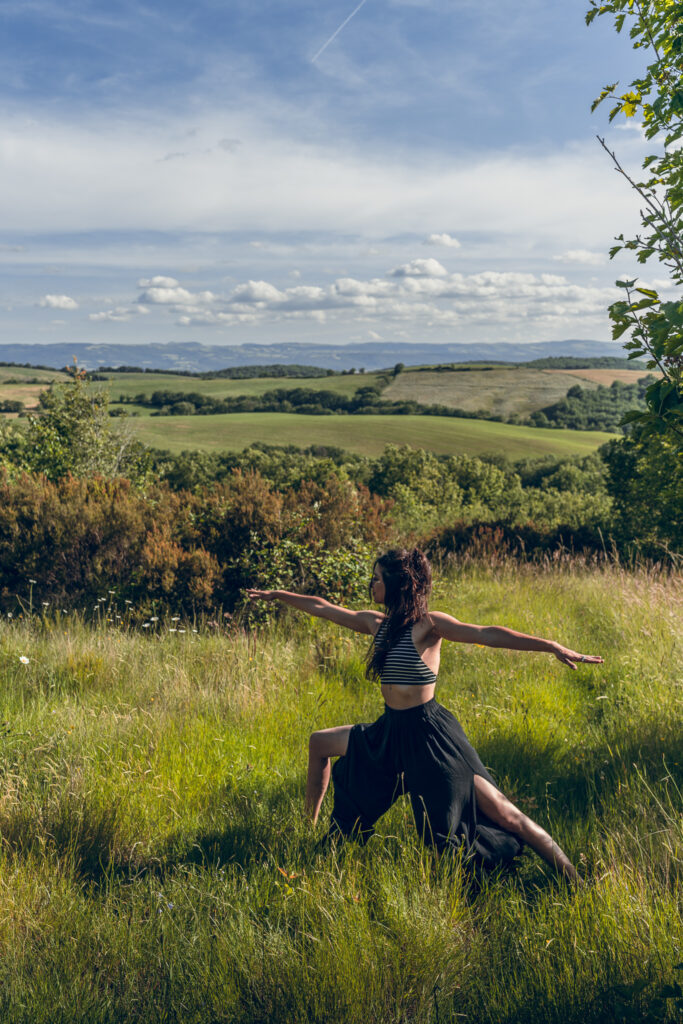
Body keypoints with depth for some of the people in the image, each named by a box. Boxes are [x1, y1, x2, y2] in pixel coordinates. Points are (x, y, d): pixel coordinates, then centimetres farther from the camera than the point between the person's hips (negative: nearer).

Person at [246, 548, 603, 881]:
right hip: (391, 732, 8)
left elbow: (487, 634, -29)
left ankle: (574, 883, 4)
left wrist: (552, 646, -39)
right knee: (319, 744, 19)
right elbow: (322, 608, 17)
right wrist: (277, 595, 27)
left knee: (503, 815, -8)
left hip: (429, 736, -8)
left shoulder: (428, 625, -16)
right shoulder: (377, 623, 5)